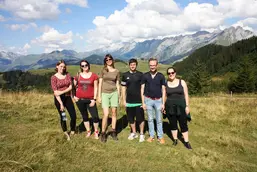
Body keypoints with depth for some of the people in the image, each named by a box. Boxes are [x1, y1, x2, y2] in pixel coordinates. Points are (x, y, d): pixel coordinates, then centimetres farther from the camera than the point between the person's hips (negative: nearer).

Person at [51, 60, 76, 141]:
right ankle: (66, 133, 27)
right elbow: (55, 92, -14)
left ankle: (72, 131, 23)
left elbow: (70, 87, -4)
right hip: (59, 99, -3)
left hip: (68, 98, 3)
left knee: (73, 116, -1)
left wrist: (62, 92, -20)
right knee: (63, 117, 7)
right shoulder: (54, 77, -8)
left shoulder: (67, 75, 2)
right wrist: (61, 103, -19)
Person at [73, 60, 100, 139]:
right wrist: (74, 96, 4)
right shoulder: (78, 76, 2)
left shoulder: (94, 76, -2)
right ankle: (88, 131, 30)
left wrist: (94, 99, -7)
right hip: (80, 100, 2)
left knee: (95, 116, -4)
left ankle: (96, 132, 17)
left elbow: (95, 88, -2)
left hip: (90, 100, -2)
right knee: (84, 116, 13)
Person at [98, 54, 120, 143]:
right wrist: (99, 96, -3)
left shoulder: (117, 71, 5)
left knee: (114, 113, 5)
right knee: (106, 114, -7)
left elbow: (117, 84, 9)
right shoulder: (103, 70, 1)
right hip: (105, 94, -2)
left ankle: (113, 132, 20)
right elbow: (100, 84, 1)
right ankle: (103, 133, 9)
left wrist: (118, 96, 6)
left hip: (114, 93, 2)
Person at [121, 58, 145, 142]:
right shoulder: (125, 75, 3)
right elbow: (123, 88, 7)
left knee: (140, 118, 3)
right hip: (129, 101, 3)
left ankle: (141, 134, 19)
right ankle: (134, 133, 29)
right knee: (130, 118, 12)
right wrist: (124, 100, 3)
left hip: (139, 101, -2)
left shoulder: (140, 74, -2)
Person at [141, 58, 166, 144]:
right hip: (148, 100, 1)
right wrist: (143, 102, -4)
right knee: (150, 119, 10)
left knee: (159, 120, 6)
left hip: (158, 100, 0)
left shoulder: (161, 76, -2)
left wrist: (163, 103, -4)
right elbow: (142, 89, 0)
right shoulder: (145, 76, -2)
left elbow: (163, 90, 0)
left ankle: (160, 136, 20)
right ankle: (151, 135, 24)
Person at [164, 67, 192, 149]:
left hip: (181, 106, -1)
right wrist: (164, 107, 4)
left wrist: (187, 106, -5)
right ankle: (175, 140, 25)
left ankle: (186, 142, 14)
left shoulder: (182, 82, -1)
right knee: (173, 124, 10)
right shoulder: (166, 83, 2)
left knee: (183, 124, 3)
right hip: (170, 107, 1)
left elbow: (186, 95, 0)